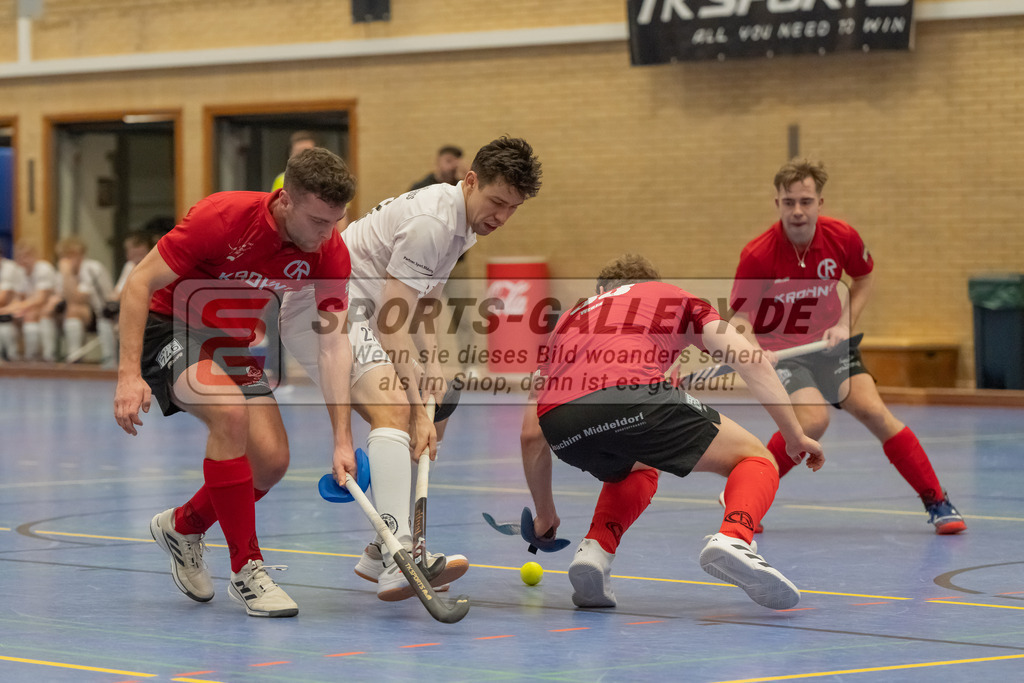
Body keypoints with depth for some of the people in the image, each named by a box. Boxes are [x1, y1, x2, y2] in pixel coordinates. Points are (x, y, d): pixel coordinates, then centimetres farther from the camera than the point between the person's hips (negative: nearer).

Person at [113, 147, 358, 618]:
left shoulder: (331, 253, -17)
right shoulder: (223, 218, -31)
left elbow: (332, 346, -16)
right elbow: (139, 284, -25)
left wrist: (342, 438, -24)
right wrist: (129, 374, -32)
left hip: (235, 343, 6)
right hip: (169, 327, -6)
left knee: (272, 461, -6)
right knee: (230, 412, -31)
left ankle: (183, 526, 24)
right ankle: (246, 568, -20)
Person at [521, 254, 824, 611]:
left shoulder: (571, 316, 40)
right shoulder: (675, 297, 33)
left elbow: (532, 434, 36)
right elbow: (747, 358, 16)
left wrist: (544, 514, 46)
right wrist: (795, 435, 18)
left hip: (559, 423, 4)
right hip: (632, 392, -4)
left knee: (636, 469, 37)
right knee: (755, 459, 13)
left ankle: (596, 548, 10)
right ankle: (733, 539, -19)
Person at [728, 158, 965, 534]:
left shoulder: (842, 237, -11)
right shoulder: (757, 256, -21)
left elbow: (864, 277, 10)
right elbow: (742, 318, -18)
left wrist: (845, 324, -2)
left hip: (827, 343, 3)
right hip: (778, 350, -3)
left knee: (873, 411, -14)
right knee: (813, 419, -28)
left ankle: (937, 503, -3)